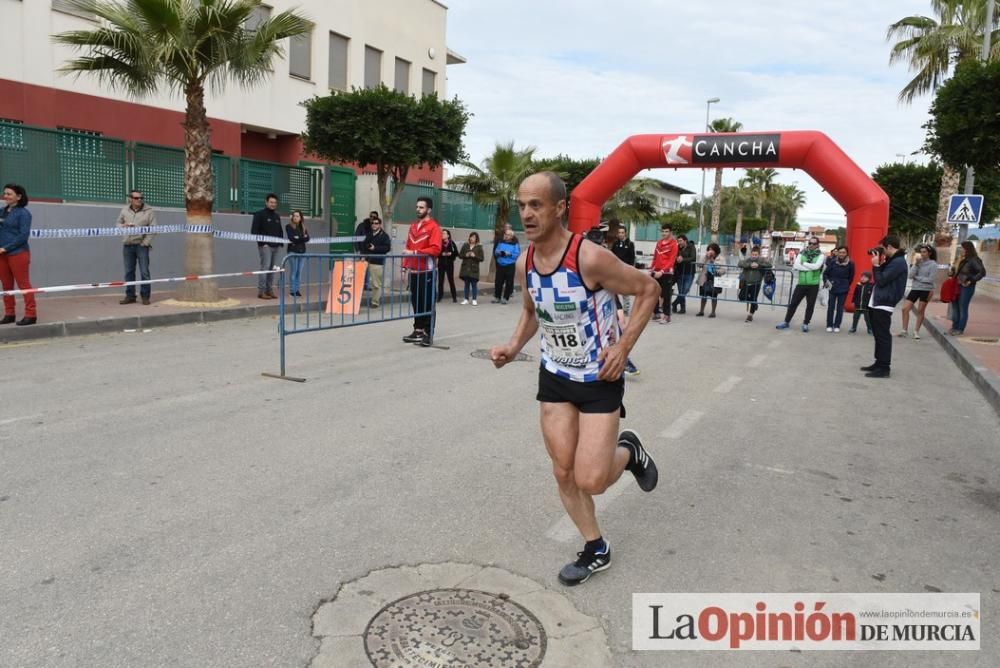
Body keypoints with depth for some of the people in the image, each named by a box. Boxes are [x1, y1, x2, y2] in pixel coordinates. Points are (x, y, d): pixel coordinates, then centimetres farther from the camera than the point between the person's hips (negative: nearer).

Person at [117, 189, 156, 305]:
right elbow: (119, 223, 19)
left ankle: (145, 296, 4)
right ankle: (130, 296, 15)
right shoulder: (124, 210, 11)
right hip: (128, 245, 4)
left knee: (144, 272, -4)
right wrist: (124, 226, -4)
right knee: (129, 272, 7)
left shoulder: (149, 212, -2)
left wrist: (145, 243, -12)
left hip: (142, 245, -4)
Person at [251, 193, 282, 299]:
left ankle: (270, 290, 10)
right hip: (265, 246, -6)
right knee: (265, 267, -11)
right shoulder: (260, 214, 0)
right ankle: (261, 291, -8)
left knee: (273, 269, 5)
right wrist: (262, 243, -13)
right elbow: (254, 231, -5)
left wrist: (281, 243, 11)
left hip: (277, 247, 6)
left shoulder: (277, 216, 20)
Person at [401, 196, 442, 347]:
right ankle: (418, 330, 21)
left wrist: (414, 253, -21)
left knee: (427, 303, -3)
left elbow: (436, 249, -18)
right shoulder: (413, 225, 15)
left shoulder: (433, 226, -8)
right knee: (415, 301, 12)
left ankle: (428, 334, 1)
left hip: (426, 271, -7)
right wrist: (405, 265, 11)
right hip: (413, 271, 7)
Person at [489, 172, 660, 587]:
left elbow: (648, 290, -14)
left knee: (590, 481, -10)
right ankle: (596, 550, 30)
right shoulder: (524, 264, -6)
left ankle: (628, 451, 25)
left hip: (600, 378, -6)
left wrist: (623, 346, -22)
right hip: (554, 375, 6)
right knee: (563, 473, 9)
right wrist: (514, 346, -4)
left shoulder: (591, 258, -26)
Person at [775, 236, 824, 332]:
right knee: (793, 303, 5)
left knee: (810, 305, 4)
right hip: (801, 284, 2)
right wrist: (810, 267, -14)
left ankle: (805, 324, 17)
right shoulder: (801, 254, 6)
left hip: (813, 285, -2)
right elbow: (795, 266, -9)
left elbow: (816, 266, -18)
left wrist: (804, 263, -9)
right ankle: (786, 322, 14)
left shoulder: (820, 256, 1)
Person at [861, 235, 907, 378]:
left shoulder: (898, 262, -15)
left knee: (883, 336, -7)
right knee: (879, 335, 15)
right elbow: (880, 278, 16)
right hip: (877, 303, 10)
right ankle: (879, 363, 23)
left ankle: (884, 368, -4)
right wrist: (878, 264, 6)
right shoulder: (892, 260, 16)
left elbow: (881, 281, -18)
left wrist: (876, 265, -9)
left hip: (884, 305, -10)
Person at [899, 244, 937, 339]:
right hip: (915, 288, 4)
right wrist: (915, 264, -11)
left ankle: (916, 331, 14)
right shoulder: (918, 262, 5)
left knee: (920, 311, 3)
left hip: (926, 290, -4)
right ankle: (905, 330, 5)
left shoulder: (933, 264, -5)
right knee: (905, 309, -3)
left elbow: (930, 279, -12)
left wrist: (917, 277, -8)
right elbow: (910, 275, -5)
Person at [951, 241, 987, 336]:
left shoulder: (974, 260, -14)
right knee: (957, 307, 11)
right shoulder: (964, 260, 12)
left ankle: (960, 330, 6)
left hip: (967, 288, -8)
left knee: (963, 309, -1)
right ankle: (955, 327, 18)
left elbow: (982, 272, -22)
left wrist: (971, 281, -20)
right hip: (960, 286, 8)